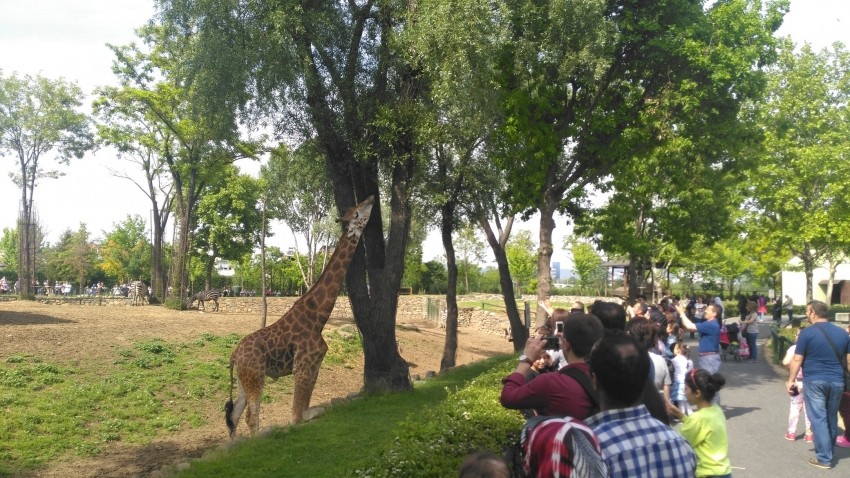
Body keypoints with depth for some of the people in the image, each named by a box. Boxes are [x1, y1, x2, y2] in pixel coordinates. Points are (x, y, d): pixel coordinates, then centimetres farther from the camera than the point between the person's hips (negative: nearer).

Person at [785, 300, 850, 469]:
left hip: (814, 381, -5)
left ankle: (824, 458, -1)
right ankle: (829, 452, 28)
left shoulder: (807, 333, -9)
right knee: (831, 418, 16)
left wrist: (791, 380, 0)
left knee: (818, 419, 0)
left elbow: (797, 360, -9)